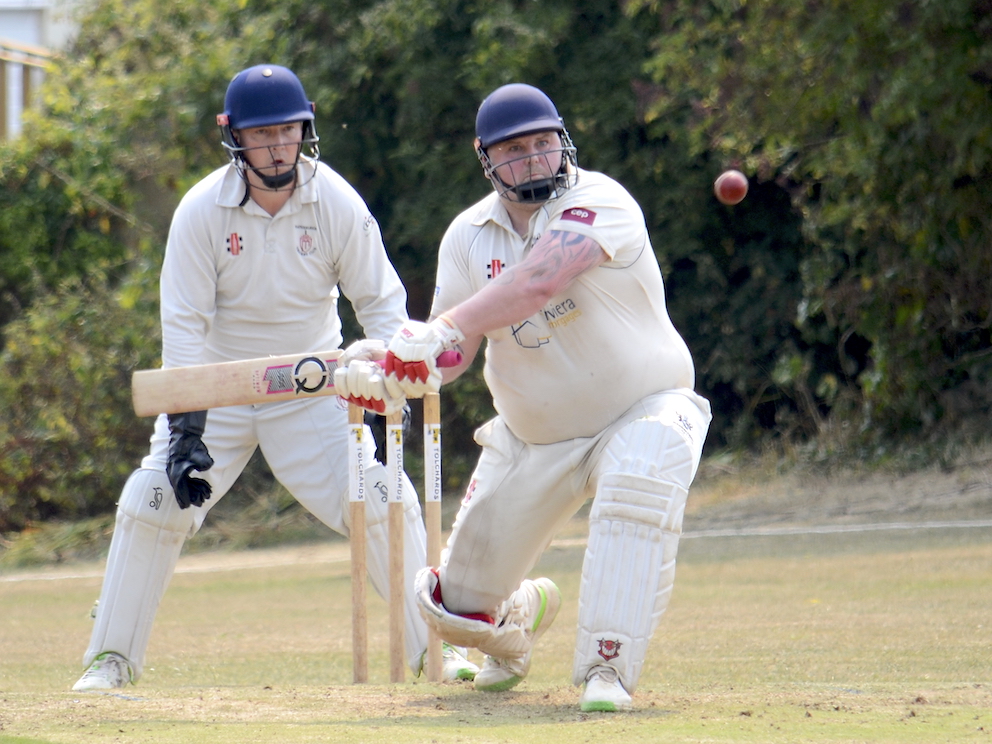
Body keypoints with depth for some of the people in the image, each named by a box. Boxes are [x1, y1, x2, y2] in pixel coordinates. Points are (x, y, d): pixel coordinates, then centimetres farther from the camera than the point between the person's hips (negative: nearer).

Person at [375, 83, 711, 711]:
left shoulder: (599, 202, -20)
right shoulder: (469, 235, -3)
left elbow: (539, 282, -37)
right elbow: (452, 347, -9)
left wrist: (446, 329, -46)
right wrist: (395, 369, -32)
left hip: (644, 409, -5)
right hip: (531, 436, 5)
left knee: (638, 481, -41)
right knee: (458, 605, 5)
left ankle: (608, 670, -33)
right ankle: (524, 612, 44)